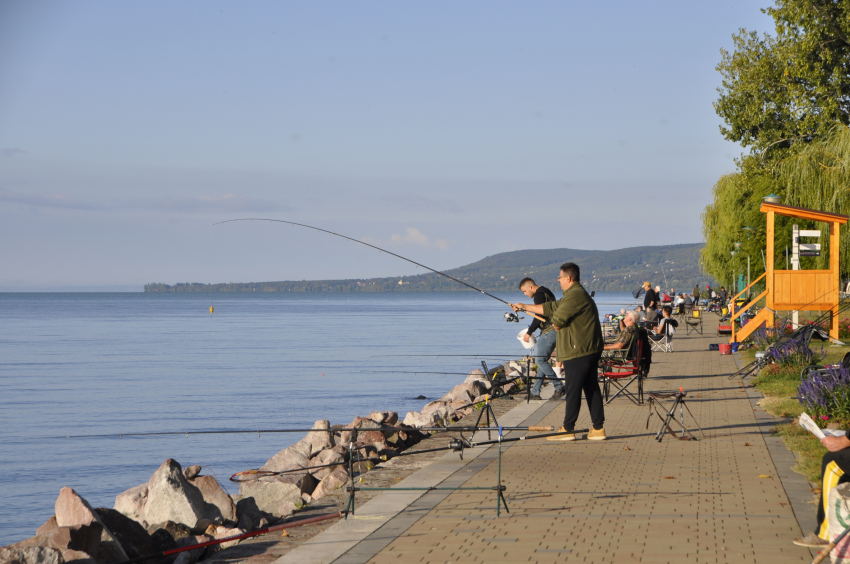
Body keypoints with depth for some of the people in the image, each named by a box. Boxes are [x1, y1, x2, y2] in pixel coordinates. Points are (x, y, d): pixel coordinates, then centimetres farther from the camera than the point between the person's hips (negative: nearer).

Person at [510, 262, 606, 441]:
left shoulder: (575, 295, -14)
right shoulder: (576, 294, 21)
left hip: (577, 352, -10)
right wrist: (524, 307, 33)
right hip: (589, 351, 10)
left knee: (573, 390, -5)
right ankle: (598, 428, 8)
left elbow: (557, 321, -18)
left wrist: (556, 324, 7)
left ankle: (568, 430, 0)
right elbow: (550, 308, 28)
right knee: (591, 388, 8)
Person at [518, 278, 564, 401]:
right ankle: (535, 392, 10)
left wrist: (529, 332, -8)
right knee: (541, 360, 10)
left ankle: (559, 386, -10)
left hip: (549, 331, -11)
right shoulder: (546, 292, 22)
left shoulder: (539, 295, -11)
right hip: (552, 331, 11)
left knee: (540, 360, -12)